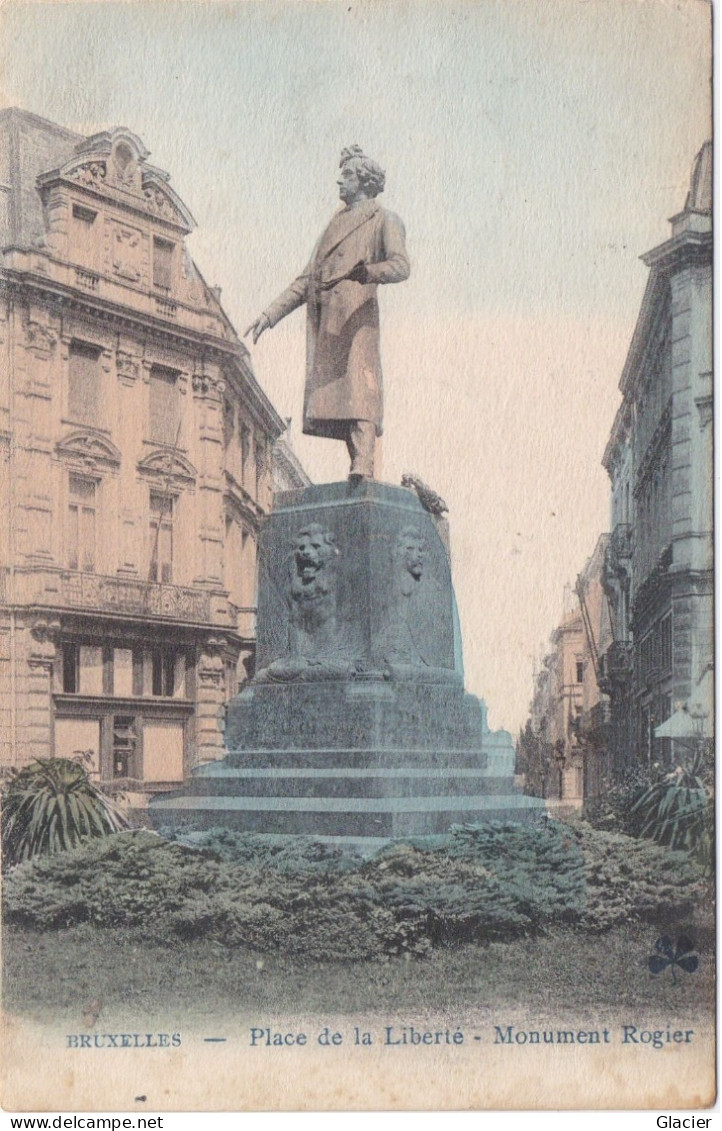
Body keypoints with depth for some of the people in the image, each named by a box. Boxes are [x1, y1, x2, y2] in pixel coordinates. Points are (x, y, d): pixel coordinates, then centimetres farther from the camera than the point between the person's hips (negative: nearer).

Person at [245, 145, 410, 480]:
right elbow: (306, 279, 28)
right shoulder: (335, 225, 31)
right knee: (333, 391, -5)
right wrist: (270, 314, 19)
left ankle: (363, 467, -32)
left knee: (359, 383, -20)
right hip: (323, 318, 6)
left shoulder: (384, 220, 13)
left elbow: (401, 265, -5)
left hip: (357, 313, -6)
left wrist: (370, 271, -26)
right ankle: (358, 464, -7)